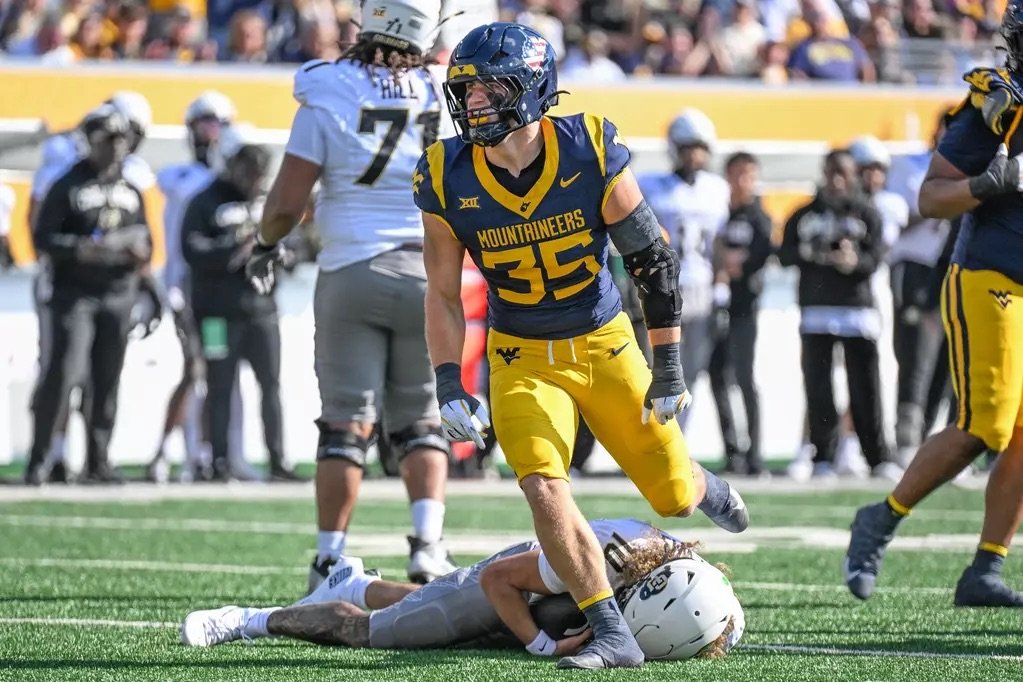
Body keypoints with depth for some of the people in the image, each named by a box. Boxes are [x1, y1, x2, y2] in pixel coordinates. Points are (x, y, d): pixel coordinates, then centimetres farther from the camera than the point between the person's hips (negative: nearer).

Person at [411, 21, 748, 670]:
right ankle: (614, 636, -10)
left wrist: (668, 366, -7)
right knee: (545, 490, -20)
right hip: (521, 357, 0)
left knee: (673, 495, 8)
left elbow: (654, 261, -9)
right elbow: (444, 295, -2)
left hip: (605, 343, 0)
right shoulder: (448, 179, -15)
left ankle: (703, 488, 47)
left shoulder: (592, 152, -19)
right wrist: (450, 387, -12)